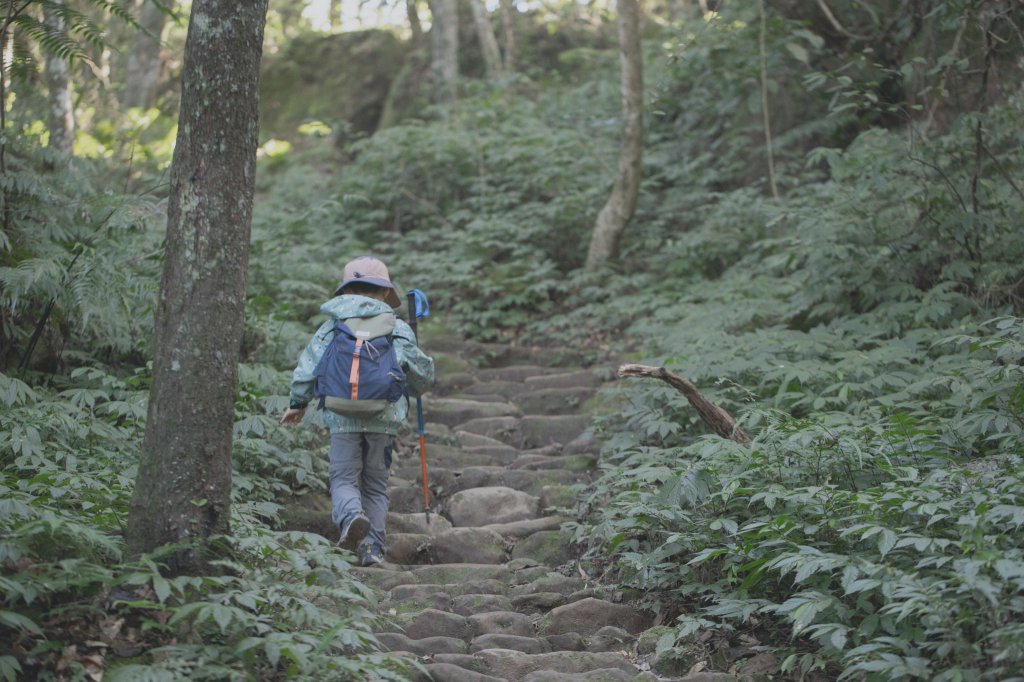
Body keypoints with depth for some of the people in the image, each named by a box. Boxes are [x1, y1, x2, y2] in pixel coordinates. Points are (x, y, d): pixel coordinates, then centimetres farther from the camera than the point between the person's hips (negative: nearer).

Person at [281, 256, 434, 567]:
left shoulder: (331, 328, 6)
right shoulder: (399, 329, 7)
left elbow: (307, 368, 6)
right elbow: (423, 372, 11)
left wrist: (298, 403, 21)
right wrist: (413, 390, 35)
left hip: (343, 418, -1)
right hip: (385, 418, 1)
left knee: (343, 478, 4)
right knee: (376, 483, 12)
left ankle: (351, 516, -28)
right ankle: (373, 548, 7)